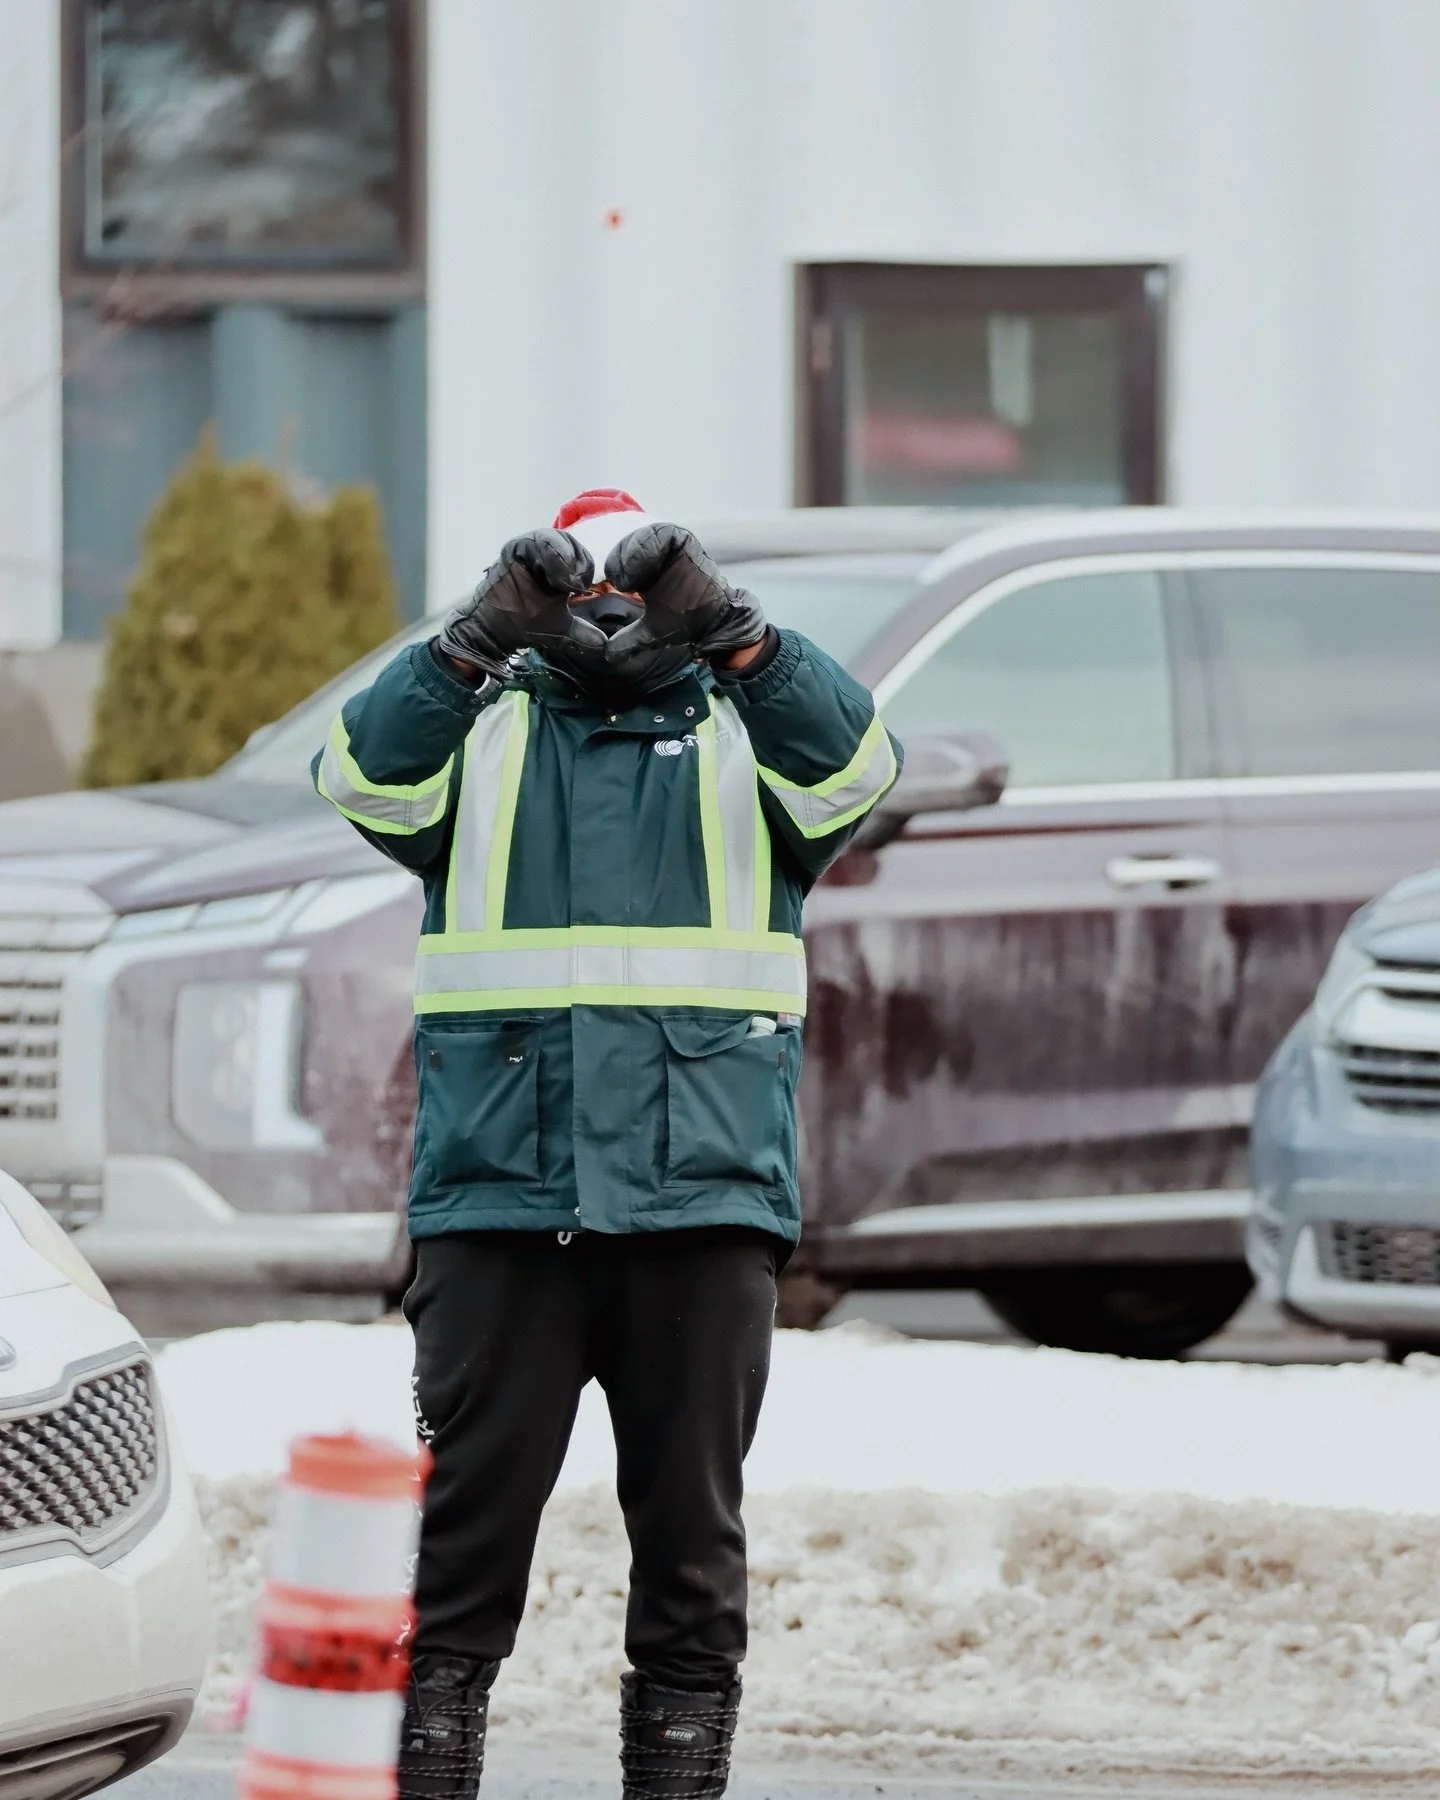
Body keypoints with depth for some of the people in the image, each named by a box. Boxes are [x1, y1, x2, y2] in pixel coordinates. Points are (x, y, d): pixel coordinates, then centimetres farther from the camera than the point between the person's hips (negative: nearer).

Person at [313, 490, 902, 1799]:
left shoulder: (743, 735, 13)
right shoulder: (487, 732, 13)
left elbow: (851, 768, -9)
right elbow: (369, 775, -8)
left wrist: (726, 629, -21)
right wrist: (481, 638, -21)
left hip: (706, 1196, 1)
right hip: (500, 1192, -1)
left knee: (692, 1519, 3)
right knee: (475, 1506, -3)